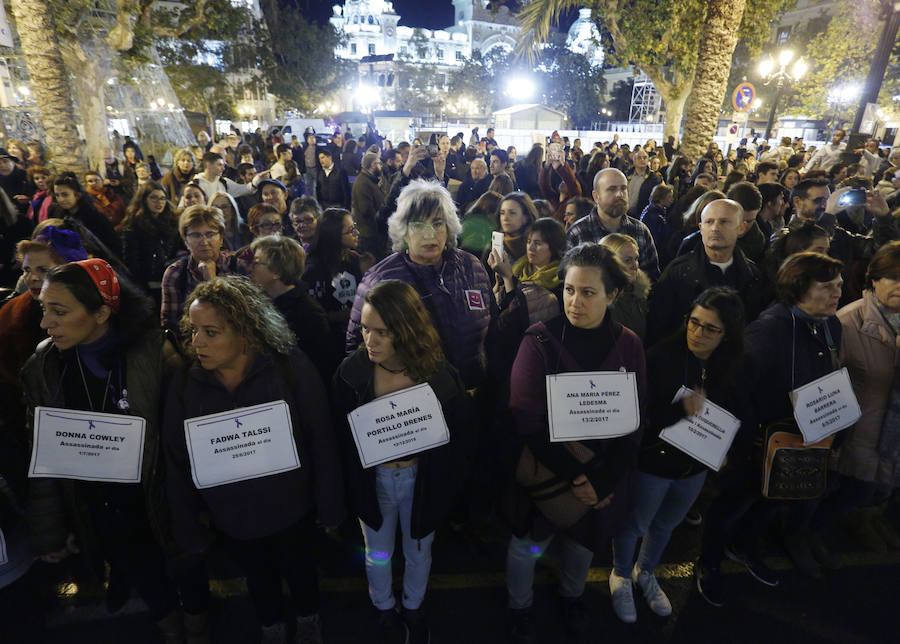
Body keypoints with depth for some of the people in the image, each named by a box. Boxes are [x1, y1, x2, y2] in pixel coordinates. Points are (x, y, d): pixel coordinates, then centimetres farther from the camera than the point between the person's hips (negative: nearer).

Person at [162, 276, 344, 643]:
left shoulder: (291, 368, -23)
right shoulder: (185, 384, -13)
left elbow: (321, 442, -16)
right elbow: (176, 463, -4)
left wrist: (330, 507, -9)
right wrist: (188, 529, 2)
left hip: (290, 511, -2)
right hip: (231, 518, 2)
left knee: (300, 572, 24)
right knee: (259, 580, 28)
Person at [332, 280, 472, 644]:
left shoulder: (440, 375, -22)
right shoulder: (352, 371, -18)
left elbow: (459, 436, -10)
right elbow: (340, 436, -7)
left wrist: (446, 488, -13)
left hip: (421, 481, 0)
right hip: (372, 480, 1)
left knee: (418, 553, 25)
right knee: (377, 555, 25)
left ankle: (413, 607, 57)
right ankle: (384, 608, 56)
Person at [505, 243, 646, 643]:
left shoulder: (628, 346, -9)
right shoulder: (540, 340, -19)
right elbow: (527, 421, -19)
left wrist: (603, 482, -12)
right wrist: (574, 477, -18)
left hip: (604, 478, 3)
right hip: (546, 471, -2)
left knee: (584, 540, 25)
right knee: (527, 545, 16)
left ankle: (572, 595, 58)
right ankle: (520, 606, 49)